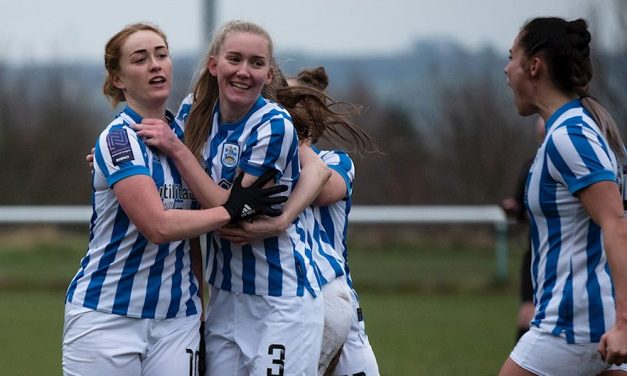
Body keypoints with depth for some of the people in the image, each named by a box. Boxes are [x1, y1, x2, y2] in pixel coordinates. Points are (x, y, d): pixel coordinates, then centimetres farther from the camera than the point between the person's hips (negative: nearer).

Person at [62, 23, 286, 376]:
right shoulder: (119, 138, -11)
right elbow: (159, 226, -21)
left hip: (178, 318, 6)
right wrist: (232, 209, -11)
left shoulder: (185, 134, 10)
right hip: (106, 317, -6)